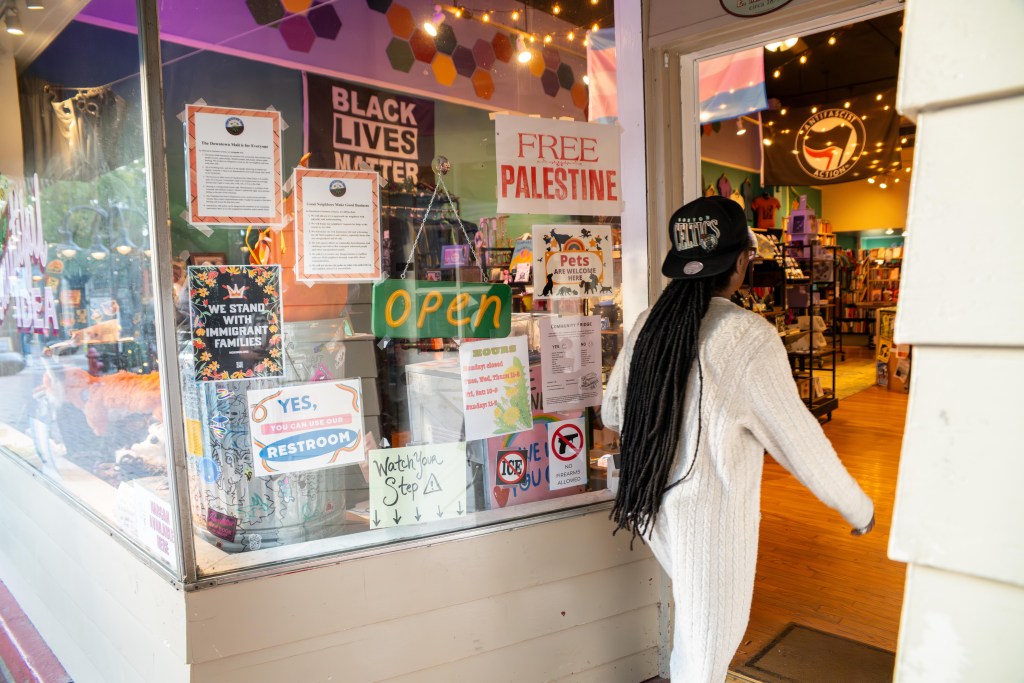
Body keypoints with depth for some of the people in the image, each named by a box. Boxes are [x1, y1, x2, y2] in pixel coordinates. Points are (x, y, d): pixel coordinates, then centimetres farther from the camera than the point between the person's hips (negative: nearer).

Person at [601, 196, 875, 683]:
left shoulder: (649, 322, -3)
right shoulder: (749, 336, -20)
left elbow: (612, 412, 7)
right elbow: (799, 440, -14)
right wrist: (859, 509, 2)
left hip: (652, 509, 6)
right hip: (712, 519, -6)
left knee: (693, 625, 27)